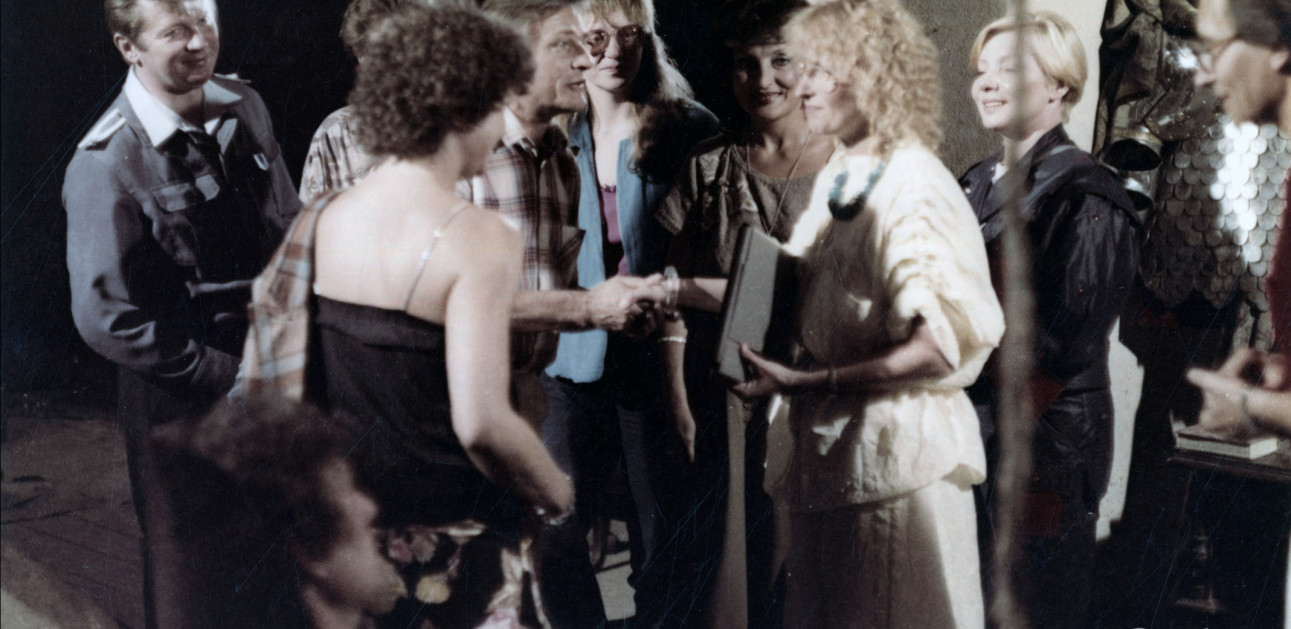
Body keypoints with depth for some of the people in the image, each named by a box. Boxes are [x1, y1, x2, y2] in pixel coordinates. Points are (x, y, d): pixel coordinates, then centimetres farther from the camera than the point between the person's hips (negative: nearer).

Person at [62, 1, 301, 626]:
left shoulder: (243, 106, -1)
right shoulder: (107, 163, -19)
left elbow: (288, 223, 12)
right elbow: (107, 318, -19)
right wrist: (230, 376, -17)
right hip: (182, 399, -5)